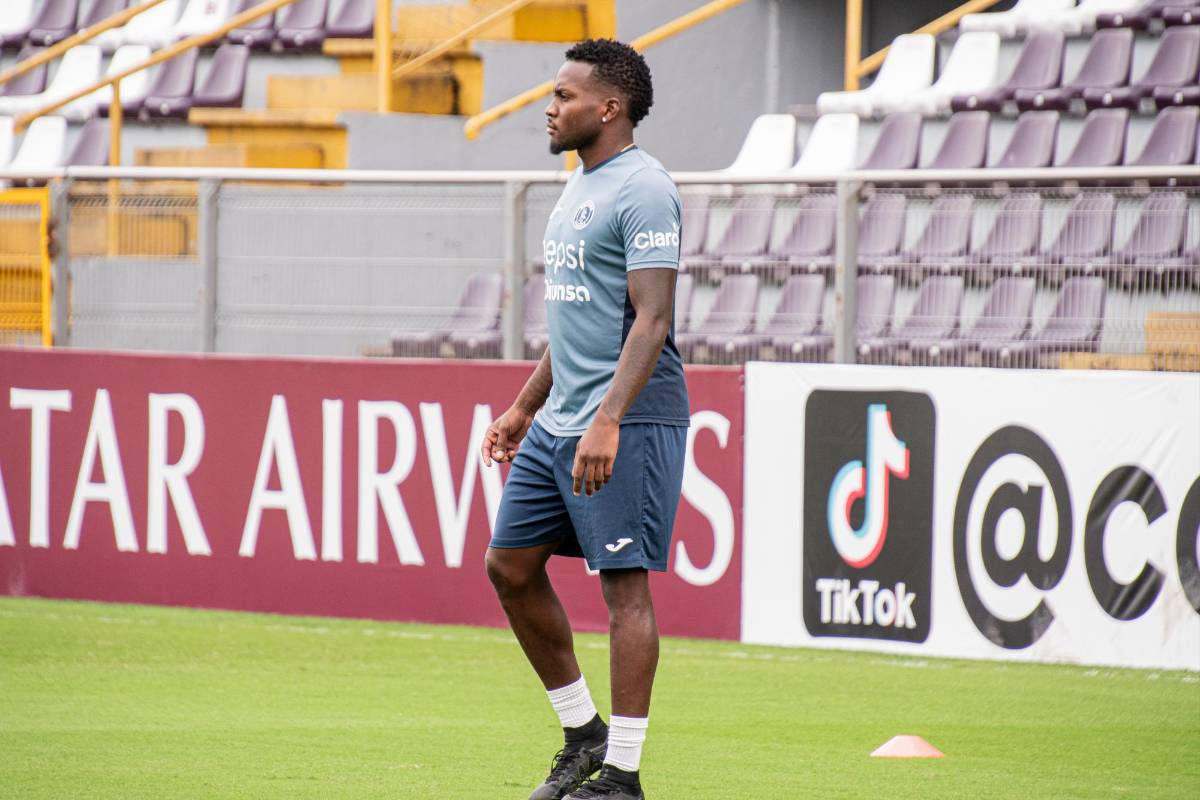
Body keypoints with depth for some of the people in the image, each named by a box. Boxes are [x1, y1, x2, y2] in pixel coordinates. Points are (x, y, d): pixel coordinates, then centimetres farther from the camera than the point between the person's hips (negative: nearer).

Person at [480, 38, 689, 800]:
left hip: (626, 422, -10)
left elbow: (651, 320, -20)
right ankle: (583, 733, 20)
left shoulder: (643, 191, -13)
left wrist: (608, 422, -28)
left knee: (624, 584, -6)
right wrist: (525, 406, 26)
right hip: (558, 422, 10)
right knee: (511, 567, 10)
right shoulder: (580, 187, 18)